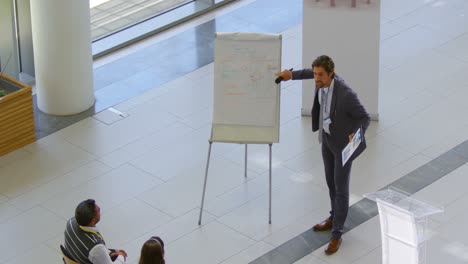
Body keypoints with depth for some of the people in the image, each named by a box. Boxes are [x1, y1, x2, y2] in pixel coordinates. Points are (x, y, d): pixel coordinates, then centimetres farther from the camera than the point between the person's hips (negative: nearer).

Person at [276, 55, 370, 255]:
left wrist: (356, 135, -37)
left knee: (340, 187, 1)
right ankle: (335, 218, 43)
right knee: (331, 181, 22)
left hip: (343, 141, -7)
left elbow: (364, 118, -24)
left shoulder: (345, 94, -37)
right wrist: (292, 74, 9)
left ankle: (336, 234, 14)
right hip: (327, 136, 7)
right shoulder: (322, 80, -17)